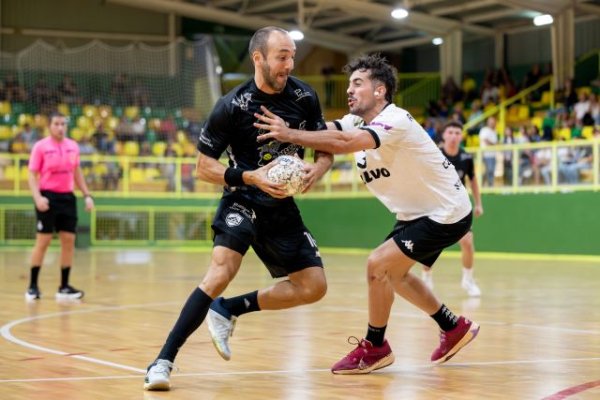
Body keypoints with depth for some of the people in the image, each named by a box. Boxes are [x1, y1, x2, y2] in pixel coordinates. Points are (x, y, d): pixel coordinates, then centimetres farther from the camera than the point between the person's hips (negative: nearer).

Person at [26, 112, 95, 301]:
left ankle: (64, 287, 11)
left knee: (69, 241, 4)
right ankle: (33, 286, 6)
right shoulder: (40, 147, -6)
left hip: (67, 197, 5)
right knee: (43, 241, -4)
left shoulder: (73, 146, 8)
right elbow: (32, 175, -7)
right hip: (48, 197, -5)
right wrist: (37, 197, -21)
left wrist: (87, 195, 12)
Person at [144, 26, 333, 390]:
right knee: (223, 269, -29)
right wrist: (250, 177, -26)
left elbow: (326, 148, 9)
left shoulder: (305, 97, -4)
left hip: (282, 206, 5)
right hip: (243, 200, -5)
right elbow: (204, 166, -10)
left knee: (314, 287, -1)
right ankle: (164, 361, -23)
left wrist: (317, 169, -15)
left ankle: (228, 310, 13)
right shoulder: (233, 106, -15)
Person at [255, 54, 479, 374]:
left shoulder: (395, 120, -26)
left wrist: (290, 135, -45)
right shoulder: (359, 122, 2)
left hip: (446, 213, -10)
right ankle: (455, 328, 33)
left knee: (378, 265, -16)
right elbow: (323, 132, -16)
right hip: (417, 212, 10)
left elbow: (346, 143, -42)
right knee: (392, 273, 19)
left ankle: (375, 348, 1)